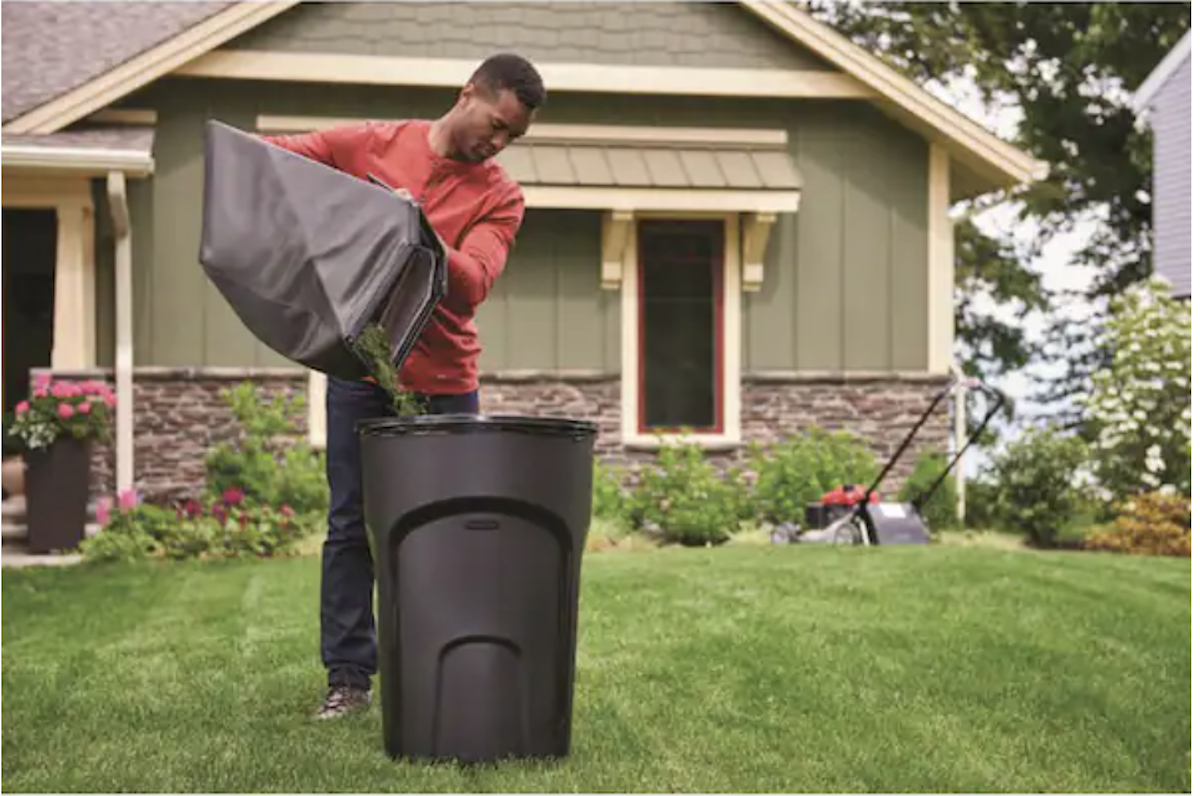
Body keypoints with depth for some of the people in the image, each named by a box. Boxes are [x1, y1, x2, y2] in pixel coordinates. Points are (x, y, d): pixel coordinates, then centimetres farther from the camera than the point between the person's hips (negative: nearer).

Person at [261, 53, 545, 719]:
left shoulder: (500, 198, 3)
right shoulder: (369, 145, 3)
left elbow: (471, 284, -12)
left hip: (444, 382, 0)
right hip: (359, 372, 0)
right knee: (351, 527, 3)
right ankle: (348, 678, 10)